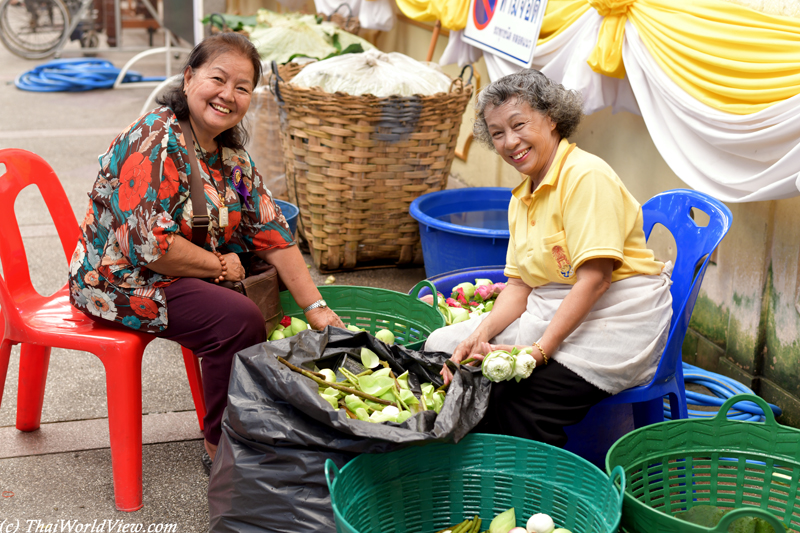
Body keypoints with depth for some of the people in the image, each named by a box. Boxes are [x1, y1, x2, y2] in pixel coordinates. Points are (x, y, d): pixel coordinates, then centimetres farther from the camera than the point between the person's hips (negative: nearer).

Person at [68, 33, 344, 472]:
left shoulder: (230, 153, 5)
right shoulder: (155, 143, -22)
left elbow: (270, 233, 3)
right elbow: (148, 243, -29)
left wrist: (316, 308, -3)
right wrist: (220, 266, -15)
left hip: (181, 272, 9)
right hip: (121, 282, -9)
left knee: (275, 291, 3)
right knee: (240, 319, -24)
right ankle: (222, 449, -9)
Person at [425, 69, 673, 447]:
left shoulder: (586, 176, -15)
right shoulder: (521, 198, 14)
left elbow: (594, 279, -21)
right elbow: (519, 285, 9)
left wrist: (539, 350, -26)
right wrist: (480, 334, -9)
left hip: (615, 320, -9)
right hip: (551, 314, 9)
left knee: (519, 399, -30)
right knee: (442, 346, -4)